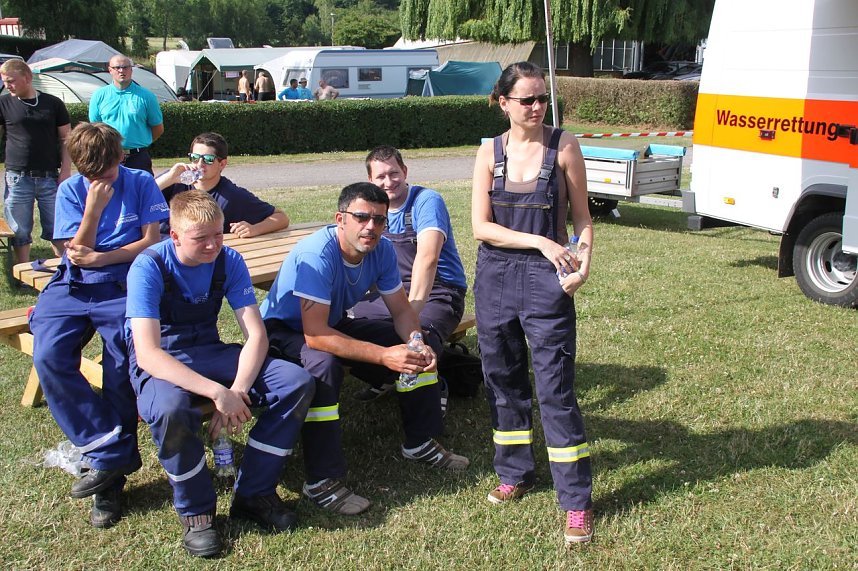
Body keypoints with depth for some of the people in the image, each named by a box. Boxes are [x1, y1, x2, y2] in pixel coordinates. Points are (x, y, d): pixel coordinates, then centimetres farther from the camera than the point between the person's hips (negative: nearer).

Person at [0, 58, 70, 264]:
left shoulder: (53, 103, 4)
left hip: (50, 177, 0)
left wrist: (66, 169, -2)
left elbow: (66, 138, 7)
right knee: (19, 233, 5)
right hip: (17, 178, 0)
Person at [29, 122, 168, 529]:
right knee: (48, 356, -24)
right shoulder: (70, 190, 9)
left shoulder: (140, 183, 5)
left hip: (123, 283, -2)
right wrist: (94, 207, -12)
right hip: (73, 285, 3)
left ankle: (109, 461, -15)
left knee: (121, 362, -28)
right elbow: (77, 251, 2)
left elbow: (151, 240, 0)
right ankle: (112, 452, -20)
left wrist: (100, 257, -10)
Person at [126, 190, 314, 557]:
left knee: (298, 383, -18)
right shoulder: (149, 268, -20)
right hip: (160, 362, -4)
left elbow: (256, 334, -11)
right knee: (170, 411, -41)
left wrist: (237, 391, -29)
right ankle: (195, 511, -12)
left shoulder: (228, 261, -7)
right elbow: (147, 354, -30)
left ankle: (253, 494, -4)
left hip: (209, 351, 5)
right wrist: (218, 393, -39)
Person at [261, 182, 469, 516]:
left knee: (417, 349, -3)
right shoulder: (316, 254, -34)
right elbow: (314, 334, -39)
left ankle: (420, 443, 14)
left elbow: (401, 310, -4)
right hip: (282, 331, -7)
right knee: (323, 364, -39)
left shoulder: (381, 249, -12)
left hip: (335, 323, 7)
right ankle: (321, 482, -29)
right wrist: (384, 356, -43)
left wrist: (419, 345, -26)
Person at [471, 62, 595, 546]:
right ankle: (515, 473, 32)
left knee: (556, 389, -4)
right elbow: (481, 226, -4)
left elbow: (583, 218, 0)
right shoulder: (490, 152, 2)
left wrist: (583, 263, -17)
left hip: (546, 279, -3)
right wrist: (539, 241, -16)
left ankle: (577, 501, 5)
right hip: (496, 276, 3)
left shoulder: (563, 146, -4)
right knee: (504, 379, 13)